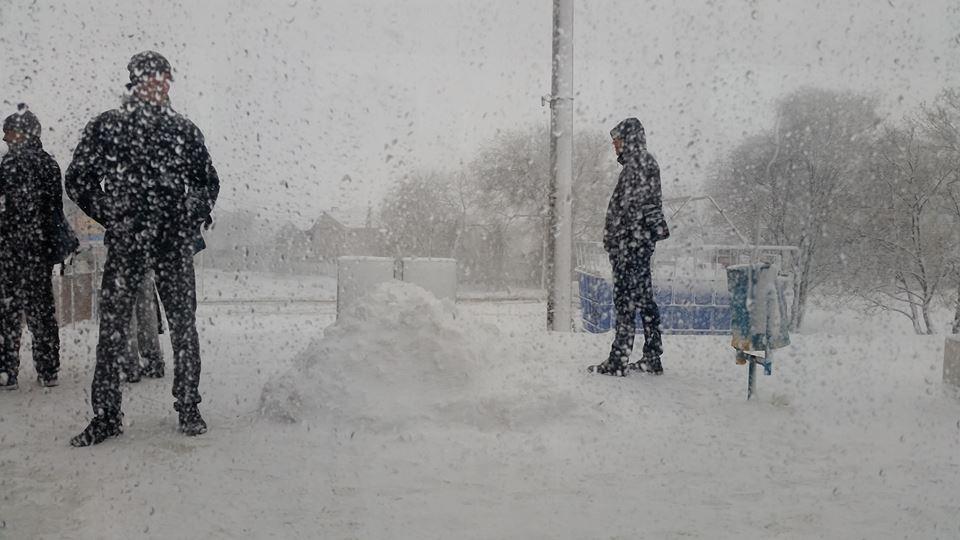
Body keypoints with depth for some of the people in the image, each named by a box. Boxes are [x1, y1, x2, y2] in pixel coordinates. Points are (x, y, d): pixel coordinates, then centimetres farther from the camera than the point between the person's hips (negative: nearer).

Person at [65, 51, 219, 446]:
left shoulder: (184, 130, 10)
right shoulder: (106, 126, 5)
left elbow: (209, 182, 19)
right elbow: (77, 180, 8)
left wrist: (193, 220, 7)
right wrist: (110, 218, 2)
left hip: (176, 242, 1)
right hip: (125, 243, -1)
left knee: (184, 327, 4)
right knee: (112, 329, 0)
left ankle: (189, 409, 16)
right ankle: (106, 416, 9)